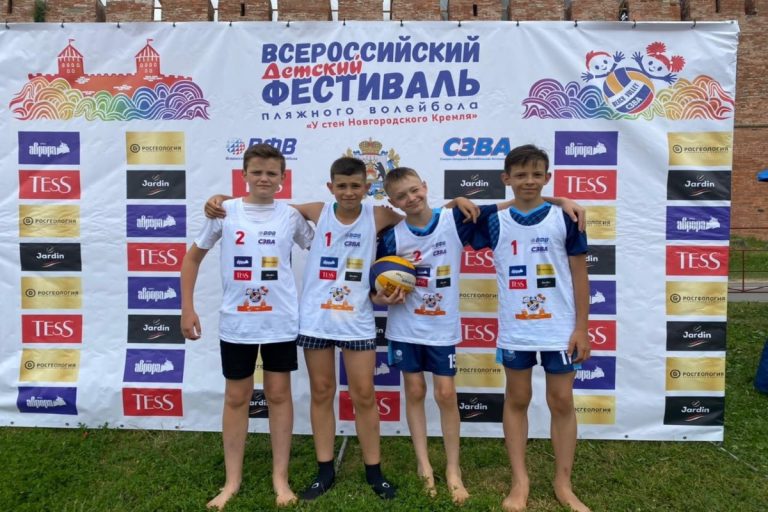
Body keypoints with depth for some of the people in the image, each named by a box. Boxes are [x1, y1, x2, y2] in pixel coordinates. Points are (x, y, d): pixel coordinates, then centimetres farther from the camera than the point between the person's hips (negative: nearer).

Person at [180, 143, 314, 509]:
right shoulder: (225, 212, -3)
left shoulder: (291, 216, -1)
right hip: (236, 322, 0)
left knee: (279, 394, 10)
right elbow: (193, 257, 6)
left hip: (280, 321, 0)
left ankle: (280, 477, 25)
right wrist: (187, 308, 0)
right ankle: (232, 480, 27)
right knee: (236, 398, 11)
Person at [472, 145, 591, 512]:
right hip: (514, 330, 1)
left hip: (560, 328, -1)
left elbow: (579, 274, 0)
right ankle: (519, 481, 25)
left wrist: (581, 327, -4)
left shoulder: (564, 218, -3)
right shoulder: (494, 221, -1)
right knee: (516, 400, 11)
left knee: (562, 402, 8)